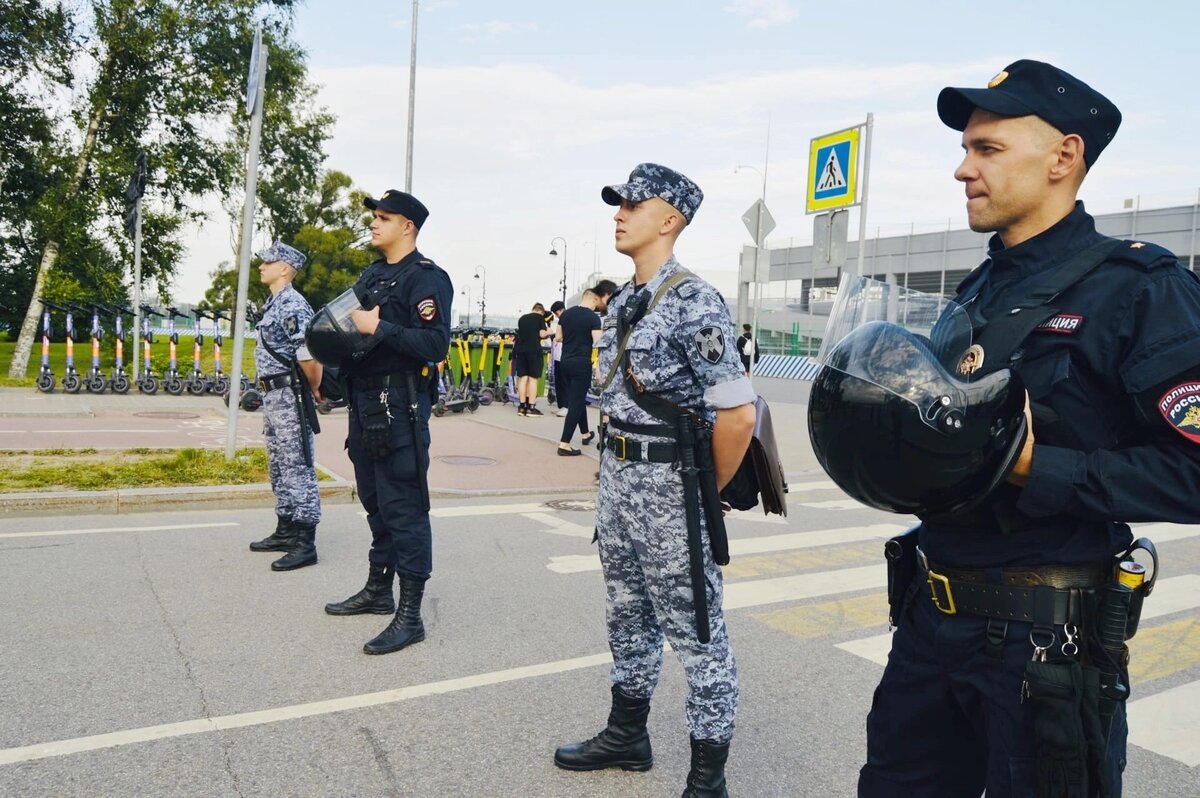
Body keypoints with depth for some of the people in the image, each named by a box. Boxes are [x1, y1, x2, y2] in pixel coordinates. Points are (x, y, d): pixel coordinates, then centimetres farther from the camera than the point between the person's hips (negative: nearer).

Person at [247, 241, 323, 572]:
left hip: (288, 397, -11)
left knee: (298, 467, -6)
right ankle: (286, 530, 27)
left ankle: (305, 543, -2)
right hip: (273, 396, 11)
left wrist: (315, 389, -10)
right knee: (279, 467, 16)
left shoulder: (293, 305, -16)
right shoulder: (274, 305, 17)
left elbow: (309, 356, -24)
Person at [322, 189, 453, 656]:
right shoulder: (372, 275, 17)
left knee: (403, 507, -6)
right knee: (375, 501, 18)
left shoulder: (426, 277, -10)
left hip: (399, 405, -9)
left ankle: (410, 615, 1)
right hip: (364, 400, 9)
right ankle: (378, 590, 32)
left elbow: (435, 344, -21)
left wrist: (378, 328, -22)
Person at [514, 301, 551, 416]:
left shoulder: (521, 318, 18)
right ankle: (531, 407, -3)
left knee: (523, 378, 6)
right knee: (533, 378, -2)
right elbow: (542, 334, -7)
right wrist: (548, 332, 13)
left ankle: (522, 406, 5)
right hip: (534, 351, -5)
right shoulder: (540, 317, 2)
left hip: (521, 350, 5)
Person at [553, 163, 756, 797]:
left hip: (668, 483, -9)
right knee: (628, 615, 21)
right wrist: (616, 464, 17)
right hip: (616, 475, 9)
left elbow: (738, 414, -21)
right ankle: (627, 735, 40)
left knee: (695, 632, 4)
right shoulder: (623, 302, 10)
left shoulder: (694, 304, -17)